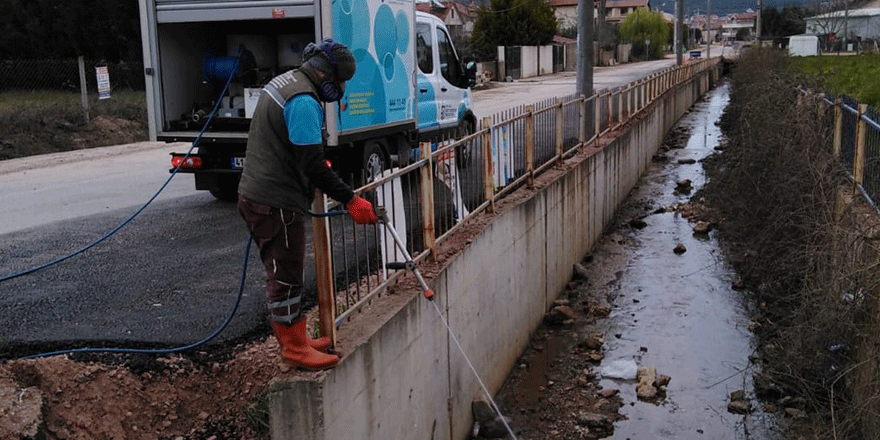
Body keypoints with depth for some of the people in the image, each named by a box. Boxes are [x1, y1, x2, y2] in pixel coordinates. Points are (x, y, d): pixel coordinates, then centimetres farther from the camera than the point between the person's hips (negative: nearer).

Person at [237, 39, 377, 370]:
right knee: (286, 277, 0)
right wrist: (350, 200, -21)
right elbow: (312, 164, -24)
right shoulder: (304, 101, -19)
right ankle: (294, 349, 10)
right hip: (277, 203, -11)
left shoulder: (282, 83, 15)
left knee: (283, 274, 18)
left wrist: (318, 165, 23)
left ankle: (295, 339, 29)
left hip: (257, 195, 11)